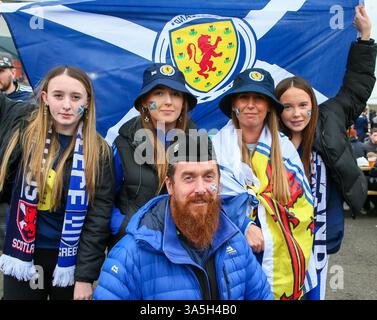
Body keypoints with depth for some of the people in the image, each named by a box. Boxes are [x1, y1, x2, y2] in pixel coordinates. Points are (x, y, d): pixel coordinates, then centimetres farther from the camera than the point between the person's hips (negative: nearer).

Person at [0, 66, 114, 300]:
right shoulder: (25, 127, -5)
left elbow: (99, 217, -11)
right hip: (22, 254, 2)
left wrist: (86, 275, -12)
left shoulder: (99, 151, -11)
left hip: (70, 259, -1)